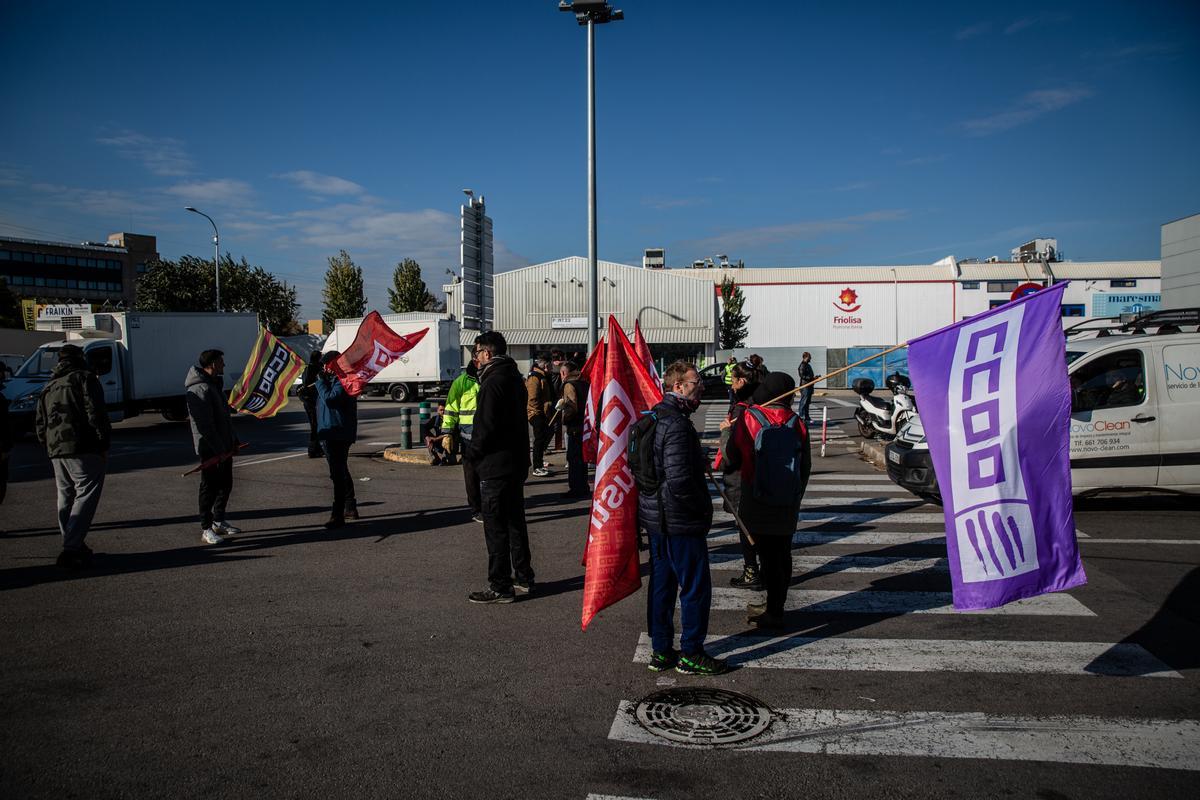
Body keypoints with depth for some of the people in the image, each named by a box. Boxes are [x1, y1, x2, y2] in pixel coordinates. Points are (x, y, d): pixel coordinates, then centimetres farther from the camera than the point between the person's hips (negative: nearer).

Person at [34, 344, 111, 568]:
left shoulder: (48, 387, 22)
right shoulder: (85, 378, -1)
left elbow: (40, 424, 21)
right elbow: (96, 414, -11)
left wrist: (50, 448, 23)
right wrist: (103, 444, -8)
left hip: (56, 451, 8)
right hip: (84, 449, -8)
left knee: (66, 498, 15)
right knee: (86, 496, -9)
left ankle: (72, 545, 18)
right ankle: (71, 549, -18)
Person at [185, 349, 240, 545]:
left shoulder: (215, 383, 15)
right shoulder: (201, 389, -19)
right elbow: (205, 425, -23)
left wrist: (233, 440, 18)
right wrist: (219, 449, -24)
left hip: (223, 446, 10)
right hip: (210, 449, -10)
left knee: (225, 484, 16)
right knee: (210, 488, -3)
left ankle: (218, 522, 28)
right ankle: (206, 529, 5)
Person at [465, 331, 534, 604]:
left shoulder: (493, 382, -18)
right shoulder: (514, 378, 12)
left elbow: (486, 427, -23)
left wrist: (471, 452, -7)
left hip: (495, 466, -10)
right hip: (517, 462, 10)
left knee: (496, 528, -2)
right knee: (515, 522, 17)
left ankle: (500, 587, 3)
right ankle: (523, 578, 26)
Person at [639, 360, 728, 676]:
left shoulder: (654, 417, 10)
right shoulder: (676, 425, -22)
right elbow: (679, 480, -28)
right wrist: (702, 507, -13)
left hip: (656, 519, 10)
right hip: (681, 522, -10)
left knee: (662, 584, 16)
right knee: (696, 587, 3)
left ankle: (661, 651, 26)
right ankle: (691, 654, 14)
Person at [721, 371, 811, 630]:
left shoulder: (746, 420, -10)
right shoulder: (797, 424, -1)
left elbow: (730, 459, -2)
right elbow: (805, 467, 7)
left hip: (757, 505, -3)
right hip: (788, 506, 4)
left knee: (768, 555, 1)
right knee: (782, 554, 15)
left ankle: (773, 614, 6)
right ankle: (775, 606, 28)